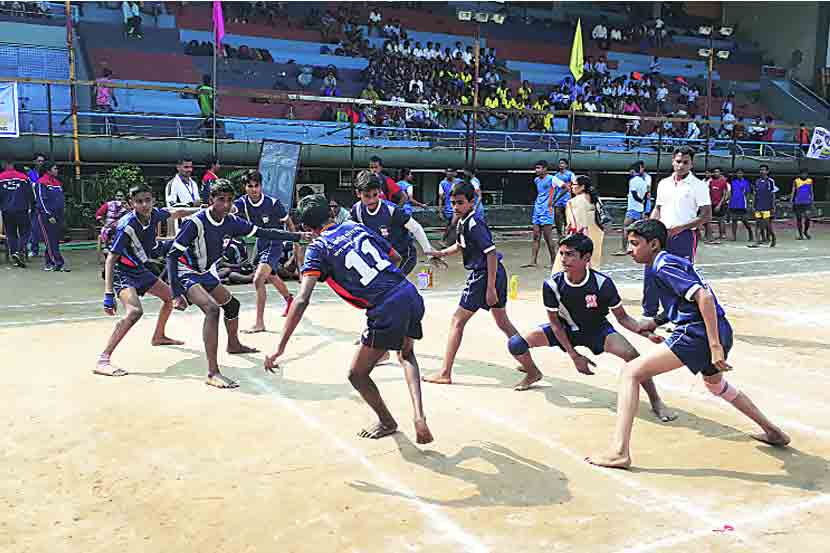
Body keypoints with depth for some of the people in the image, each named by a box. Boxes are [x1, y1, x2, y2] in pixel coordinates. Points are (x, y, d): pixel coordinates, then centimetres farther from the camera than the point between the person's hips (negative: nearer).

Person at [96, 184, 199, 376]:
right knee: (135, 311, -31)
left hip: (139, 269, 8)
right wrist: (108, 294, -38)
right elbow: (110, 259, -31)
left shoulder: (155, 214, -11)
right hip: (121, 272, -8)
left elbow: (176, 213, 12)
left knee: (170, 295, 22)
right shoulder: (126, 226, -30)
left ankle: (158, 336, 45)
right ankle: (102, 361, -31)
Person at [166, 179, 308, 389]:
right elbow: (172, 255, -25)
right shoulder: (195, 222, -26)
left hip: (206, 274, 8)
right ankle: (212, 373, -33)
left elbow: (263, 233, 1)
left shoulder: (231, 221, -7)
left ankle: (233, 345, 53)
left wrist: (298, 236, -5)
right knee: (212, 309, -30)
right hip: (186, 275, -8)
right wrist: (177, 294, -32)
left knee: (232, 304, 24)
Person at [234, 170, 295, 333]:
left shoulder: (273, 203, -21)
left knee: (258, 280, -23)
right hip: (260, 244, 7)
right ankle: (289, 299, 60)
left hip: (274, 244, -7)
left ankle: (259, 323, -16)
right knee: (271, 277, 29)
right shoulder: (243, 202, -12)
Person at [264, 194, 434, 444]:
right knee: (406, 354, 33)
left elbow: (301, 300, -14)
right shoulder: (355, 226, 14)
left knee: (357, 375, 14)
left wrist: (280, 348, -14)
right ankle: (419, 416, 14)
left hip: (387, 311, -7)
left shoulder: (317, 248, -2)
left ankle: (387, 423, 36)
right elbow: (396, 257, 22)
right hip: (411, 295, 7)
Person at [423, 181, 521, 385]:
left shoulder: (474, 223, -18)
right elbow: (462, 245, 29)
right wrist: (442, 253, 15)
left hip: (484, 275, -10)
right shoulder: (463, 222, 10)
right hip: (497, 274, 10)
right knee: (503, 322, 21)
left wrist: (490, 288, -23)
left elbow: (491, 253, -22)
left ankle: (445, 374, 0)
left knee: (457, 322, -3)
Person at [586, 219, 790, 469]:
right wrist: (655, 322, 22)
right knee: (714, 382, 40)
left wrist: (715, 346, -25)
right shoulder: (669, 262, 19)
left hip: (698, 334, -10)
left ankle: (619, 452, -21)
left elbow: (704, 296, -21)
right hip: (720, 331, 10)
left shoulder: (662, 266, -10)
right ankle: (773, 431, 51)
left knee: (631, 372, -13)